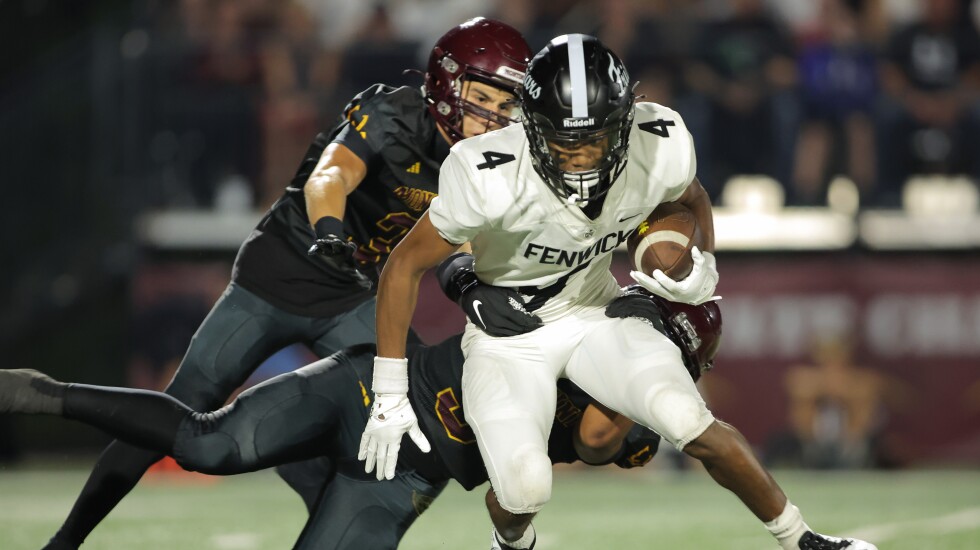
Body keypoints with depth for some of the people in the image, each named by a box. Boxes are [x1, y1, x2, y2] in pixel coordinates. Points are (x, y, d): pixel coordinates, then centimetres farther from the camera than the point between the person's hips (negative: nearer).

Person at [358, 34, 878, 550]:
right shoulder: (493, 179, -32)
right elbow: (405, 266, -19)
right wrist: (389, 397, -15)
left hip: (596, 312, 3)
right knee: (525, 489, -22)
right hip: (507, 335, -2)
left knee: (691, 424, -19)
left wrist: (702, 273, -12)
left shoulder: (659, 151, -21)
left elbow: (691, 200, 7)